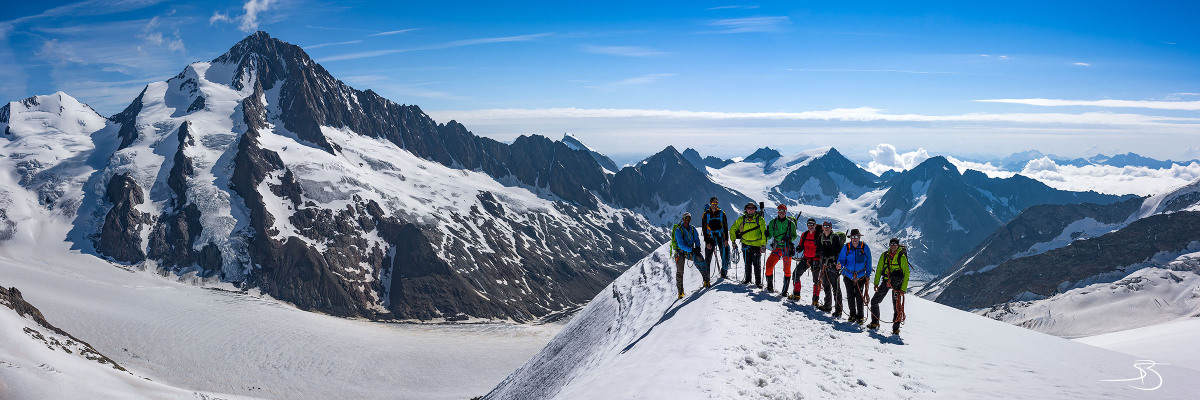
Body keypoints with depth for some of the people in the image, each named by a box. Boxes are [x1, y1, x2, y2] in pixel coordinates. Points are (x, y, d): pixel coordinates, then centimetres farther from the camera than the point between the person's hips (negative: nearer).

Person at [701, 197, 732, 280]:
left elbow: (726, 227, 6)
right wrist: (707, 242, -5)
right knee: (708, 258, -2)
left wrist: (726, 239, -5)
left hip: (721, 237, 1)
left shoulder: (721, 213, 7)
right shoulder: (706, 215, 4)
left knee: (725, 254, -7)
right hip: (711, 238, -1)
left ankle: (724, 273, 5)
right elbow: (704, 229, 3)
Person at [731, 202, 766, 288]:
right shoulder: (742, 219, 3)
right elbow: (733, 229, 11)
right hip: (745, 244, 2)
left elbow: (764, 232, -3)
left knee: (757, 264, -3)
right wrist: (733, 240, 7)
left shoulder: (760, 219, -3)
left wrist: (763, 244, -8)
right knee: (747, 263, 9)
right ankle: (747, 279, 23)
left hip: (757, 244, -2)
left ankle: (758, 281, 5)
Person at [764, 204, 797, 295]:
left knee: (787, 269, -3)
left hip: (787, 248, -2)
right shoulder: (773, 222, 8)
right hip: (777, 247, 2)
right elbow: (769, 235, 11)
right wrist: (767, 234, -12)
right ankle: (770, 286, 8)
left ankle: (785, 290, 4)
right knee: (769, 265, -10)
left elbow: (794, 235, 5)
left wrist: (789, 238, -16)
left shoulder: (790, 223, 2)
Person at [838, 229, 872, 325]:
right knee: (850, 296, 8)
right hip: (848, 276, 2)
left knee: (859, 297, -5)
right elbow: (841, 258, 3)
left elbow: (868, 262, 5)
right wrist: (839, 264, -20)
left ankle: (860, 316, 7)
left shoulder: (865, 248, -3)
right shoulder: (846, 247, -3)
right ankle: (852, 314, 24)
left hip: (860, 276, -2)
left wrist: (868, 275, 5)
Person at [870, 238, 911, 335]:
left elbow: (906, 274, -5)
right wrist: (876, 283, 4)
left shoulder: (902, 257, -6)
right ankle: (875, 323, 19)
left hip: (896, 282, -4)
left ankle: (896, 328, 4)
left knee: (897, 306, -6)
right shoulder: (884, 256, 6)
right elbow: (879, 270, 13)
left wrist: (903, 289, -11)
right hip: (886, 282, 4)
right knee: (874, 301, 4)